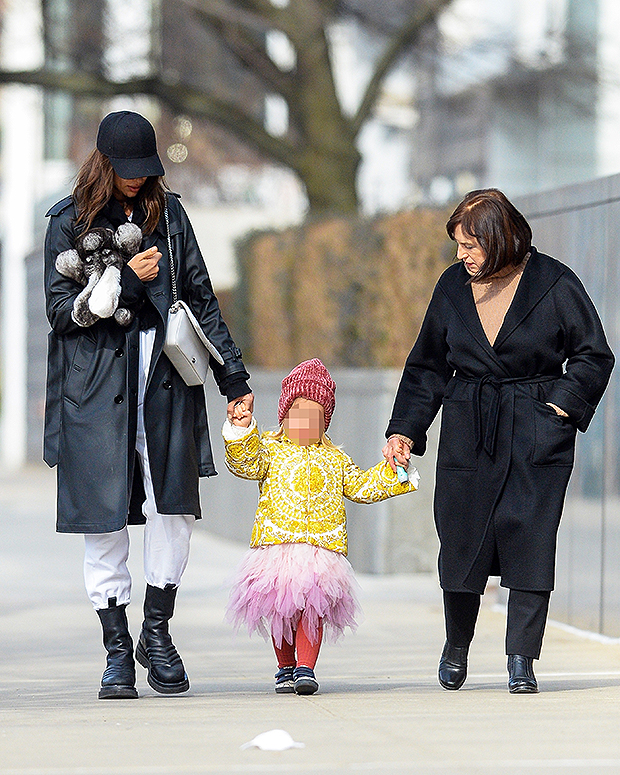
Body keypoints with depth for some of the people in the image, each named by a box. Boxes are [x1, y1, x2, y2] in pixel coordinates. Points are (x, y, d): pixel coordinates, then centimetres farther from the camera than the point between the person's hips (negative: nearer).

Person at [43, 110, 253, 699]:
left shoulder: (168, 214, 12)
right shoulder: (69, 221, 4)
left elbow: (200, 299, 13)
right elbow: (61, 309, -2)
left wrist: (233, 377, 9)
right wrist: (128, 282, -13)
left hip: (166, 380, 2)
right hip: (96, 384, -2)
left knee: (173, 507, -6)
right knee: (106, 518, -1)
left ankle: (157, 631, 11)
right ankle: (116, 649, 7)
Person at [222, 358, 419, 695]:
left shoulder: (335, 458, 19)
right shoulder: (269, 449, 10)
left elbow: (362, 487, 23)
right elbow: (246, 463, -8)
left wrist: (391, 468, 14)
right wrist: (242, 431, -22)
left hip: (322, 549, 1)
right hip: (277, 543, -1)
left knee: (313, 609, -10)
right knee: (280, 611, 2)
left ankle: (306, 668, -10)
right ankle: (285, 667, 18)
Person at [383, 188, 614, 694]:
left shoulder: (554, 284, -6)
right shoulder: (453, 286, 5)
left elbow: (594, 356, 3)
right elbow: (428, 366, 13)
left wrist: (560, 406, -8)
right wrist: (404, 431, 5)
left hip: (537, 433, -3)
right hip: (468, 433, 3)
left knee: (529, 539, -8)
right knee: (462, 539, 2)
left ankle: (522, 662, -2)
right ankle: (456, 647, 24)